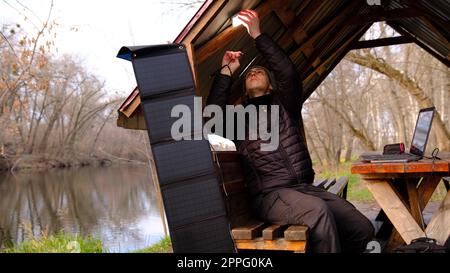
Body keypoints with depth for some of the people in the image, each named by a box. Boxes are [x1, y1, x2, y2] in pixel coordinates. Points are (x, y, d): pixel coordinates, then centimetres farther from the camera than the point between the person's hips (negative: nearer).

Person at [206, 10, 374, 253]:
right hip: (270, 195, -3)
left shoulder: (284, 106, 21)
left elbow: (288, 73, 2)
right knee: (318, 211, -34)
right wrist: (226, 72, 1)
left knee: (362, 229, -14)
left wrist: (257, 35, 1)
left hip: (305, 187, 3)